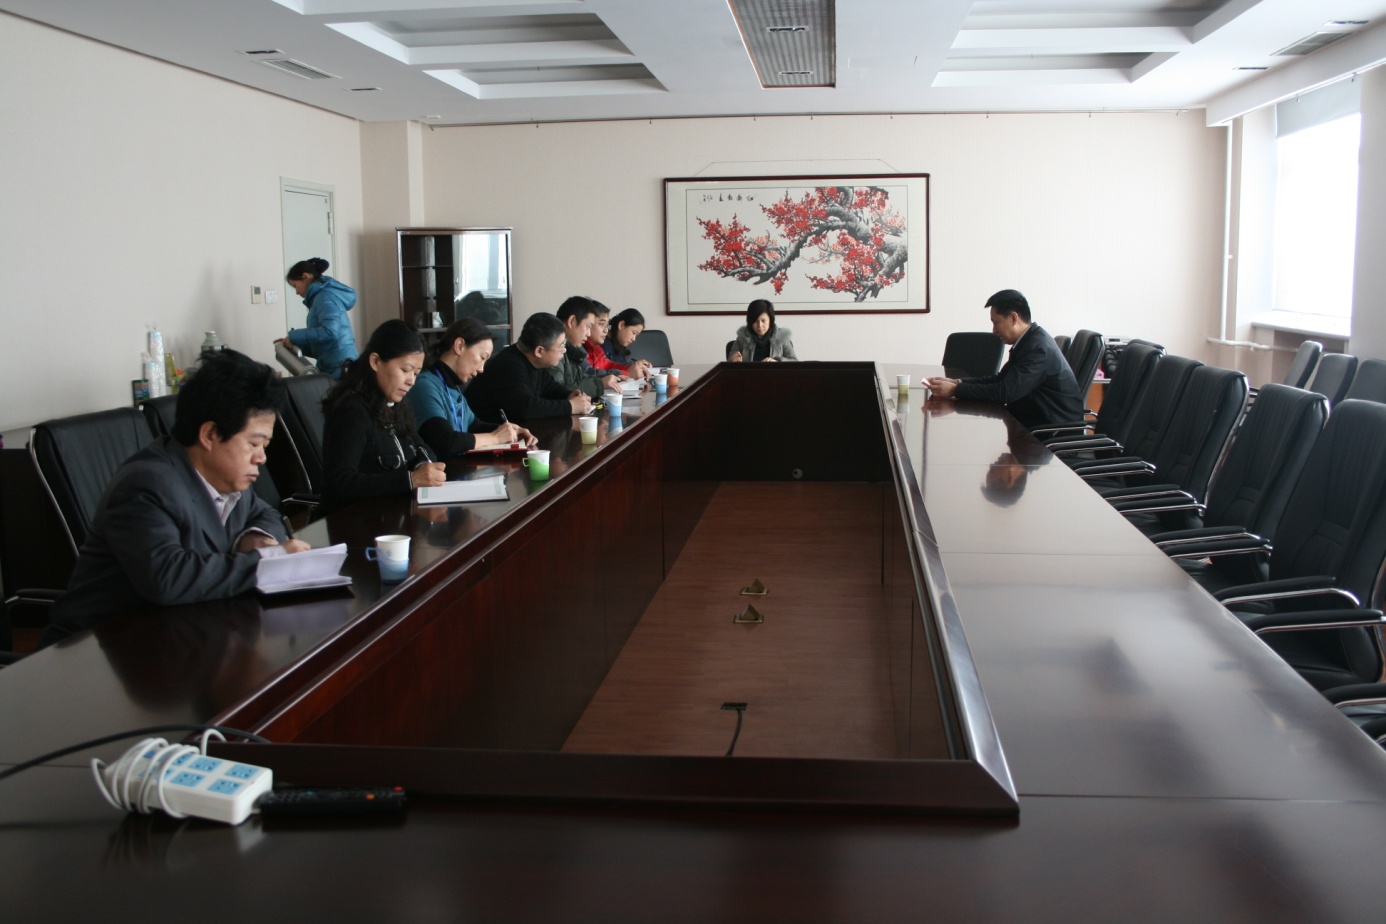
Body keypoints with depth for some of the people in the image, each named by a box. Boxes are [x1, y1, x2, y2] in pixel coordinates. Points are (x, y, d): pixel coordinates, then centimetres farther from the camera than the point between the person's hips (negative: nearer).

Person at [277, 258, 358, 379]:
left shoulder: (325, 297, -6)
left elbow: (329, 331, -22)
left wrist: (294, 337, -12)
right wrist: (294, 343, 14)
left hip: (340, 368, -9)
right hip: (332, 368, 9)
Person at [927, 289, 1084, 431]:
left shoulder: (1038, 348, -22)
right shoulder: (1029, 340, 7)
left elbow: (1006, 392, -27)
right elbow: (1000, 379, 11)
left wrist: (955, 390, -23)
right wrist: (958, 382, -2)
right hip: (1038, 419, 8)